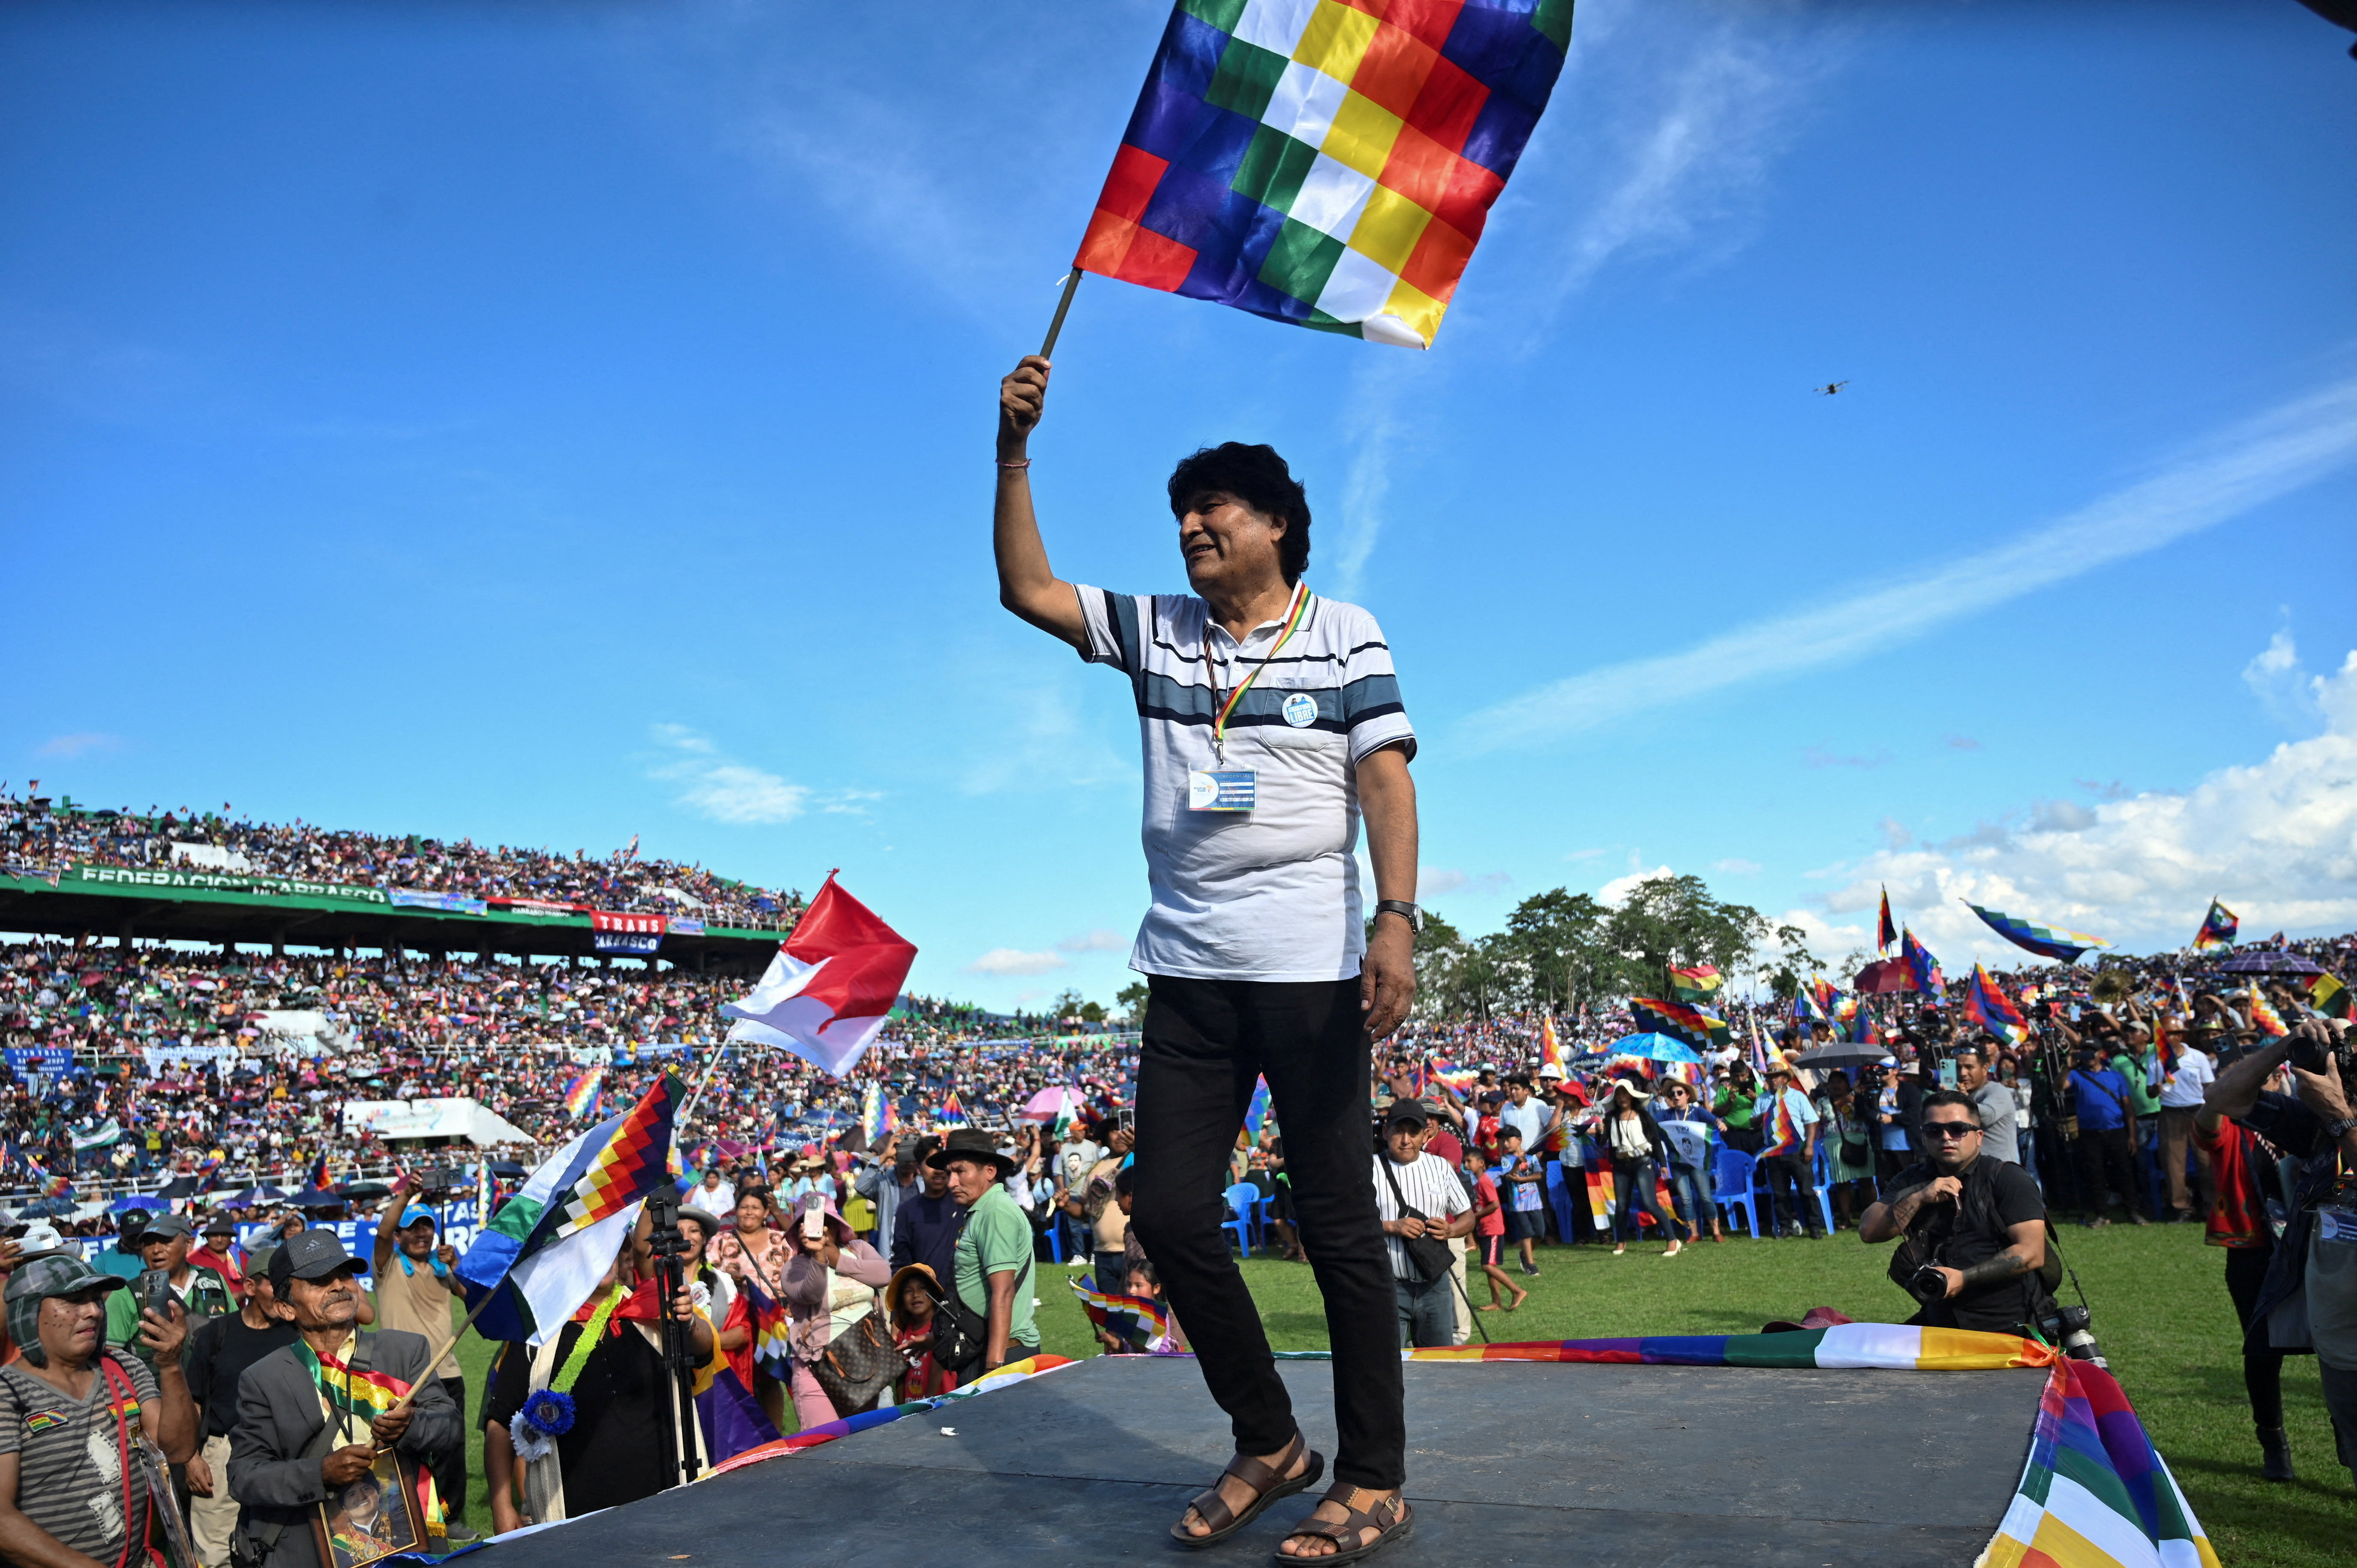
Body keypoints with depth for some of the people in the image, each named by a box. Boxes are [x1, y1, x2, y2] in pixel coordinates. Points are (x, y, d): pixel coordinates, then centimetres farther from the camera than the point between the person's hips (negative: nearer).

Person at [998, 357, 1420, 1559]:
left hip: (1311, 971, -4)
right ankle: (1267, 1445, 23)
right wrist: (1013, 451, 1)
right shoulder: (1155, 632, 15)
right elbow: (1025, 588, 9)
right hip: (1187, 972, 5)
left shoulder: (1346, 637, 5)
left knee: (1338, 1225, 1)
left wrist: (1397, 918, -17)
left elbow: (1386, 782, -4)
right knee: (1171, 1213, 4)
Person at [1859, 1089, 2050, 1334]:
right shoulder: (1913, 1181, 14)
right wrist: (1920, 1198, -11)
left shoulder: (2008, 1179, 0)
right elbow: (1869, 1233, 2)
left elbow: (2032, 1253, -11)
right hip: (1938, 1322, 4)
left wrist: (1964, 1278, -20)